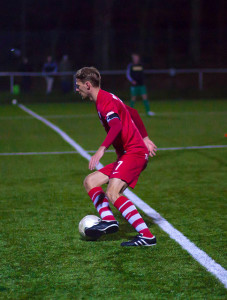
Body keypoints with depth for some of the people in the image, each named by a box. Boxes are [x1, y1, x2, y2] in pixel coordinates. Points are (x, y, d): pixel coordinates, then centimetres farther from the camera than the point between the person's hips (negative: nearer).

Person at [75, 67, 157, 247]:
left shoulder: (105, 101, -13)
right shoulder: (107, 99, 20)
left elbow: (116, 126, -31)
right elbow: (133, 113, 31)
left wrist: (102, 150, -42)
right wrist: (145, 138, 33)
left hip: (134, 153, -11)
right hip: (126, 155, 11)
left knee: (112, 193, -24)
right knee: (90, 182, 8)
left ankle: (147, 236, -25)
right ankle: (108, 220, -10)